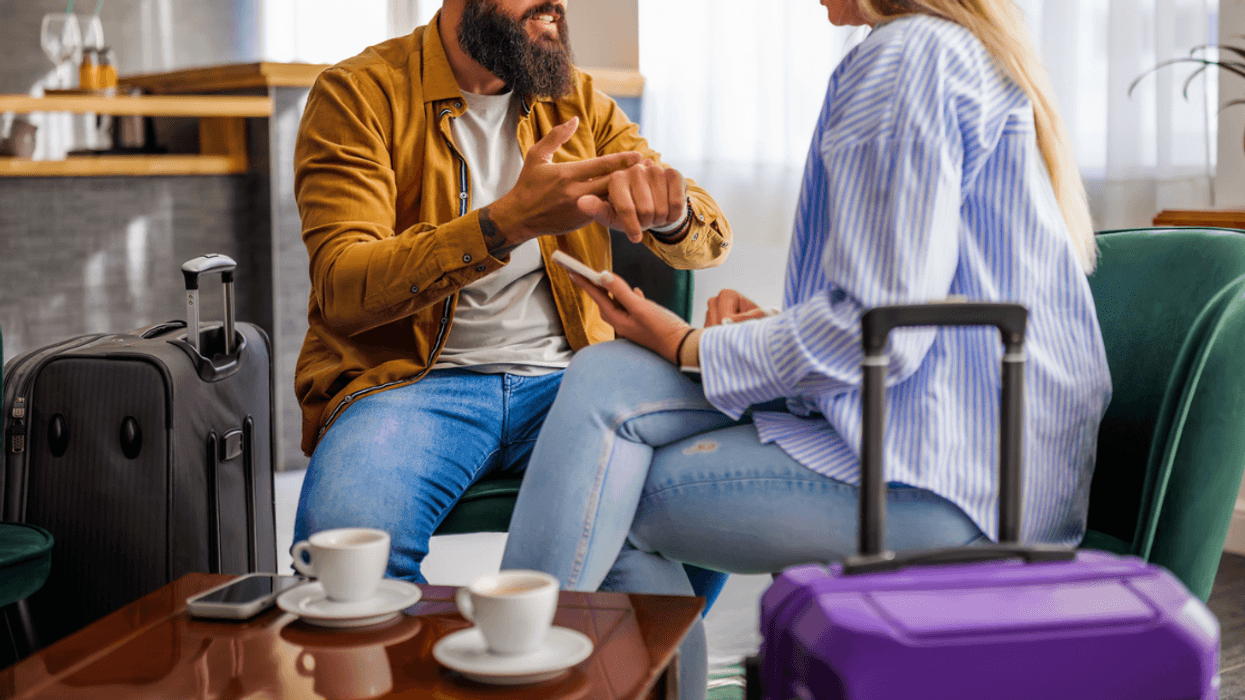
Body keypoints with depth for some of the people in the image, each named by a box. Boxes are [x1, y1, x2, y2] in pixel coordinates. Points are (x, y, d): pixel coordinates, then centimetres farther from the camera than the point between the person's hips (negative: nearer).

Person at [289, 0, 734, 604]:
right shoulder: (357, 94, 0)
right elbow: (342, 286, -14)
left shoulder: (577, 101, 15)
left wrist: (668, 209, -17)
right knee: (347, 533, -34)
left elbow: (711, 240, 9)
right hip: (414, 379, -3)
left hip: (562, 377, 4)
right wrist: (510, 221, -26)